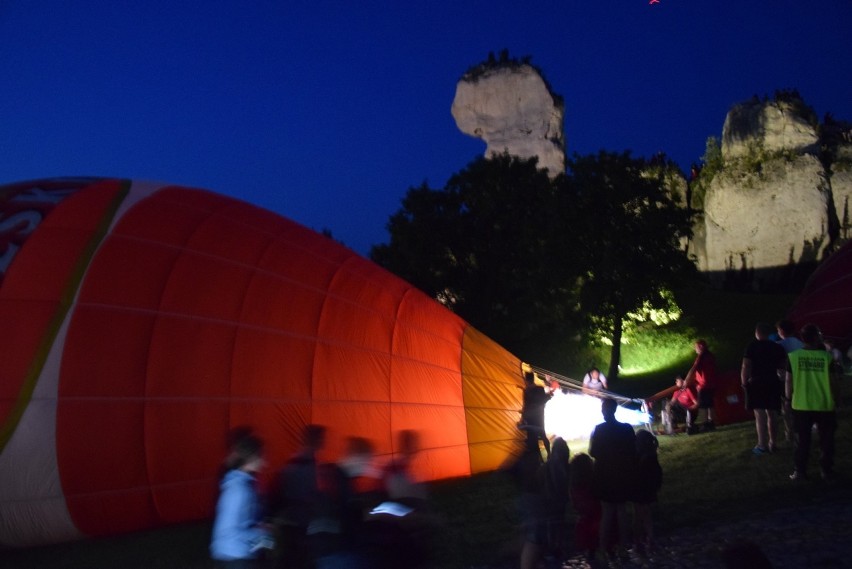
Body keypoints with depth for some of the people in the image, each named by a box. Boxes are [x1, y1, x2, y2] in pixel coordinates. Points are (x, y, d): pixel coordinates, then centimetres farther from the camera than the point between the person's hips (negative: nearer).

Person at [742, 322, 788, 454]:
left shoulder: (752, 346, -8)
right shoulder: (777, 347, 7)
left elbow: (746, 367, -14)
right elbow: (783, 366, 9)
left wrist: (744, 382, -5)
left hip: (757, 383, -5)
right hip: (773, 383, 5)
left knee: (760, 414, -5)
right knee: (772, 413, 14)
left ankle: (762, 445, -7)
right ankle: (772, 443, 21)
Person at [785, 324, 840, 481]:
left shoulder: (793, 356, -7)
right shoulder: (827, 357, -10)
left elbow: (788, 381, -2)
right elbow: (833, 383, -4)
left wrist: (789, 398, 14)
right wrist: (835, 401, 9)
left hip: (801, 405, 1)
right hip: (825, 405, -1)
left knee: (802, 441, 10)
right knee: (826, 440, 15)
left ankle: (800, 472, 12)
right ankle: (826, 470, 21)